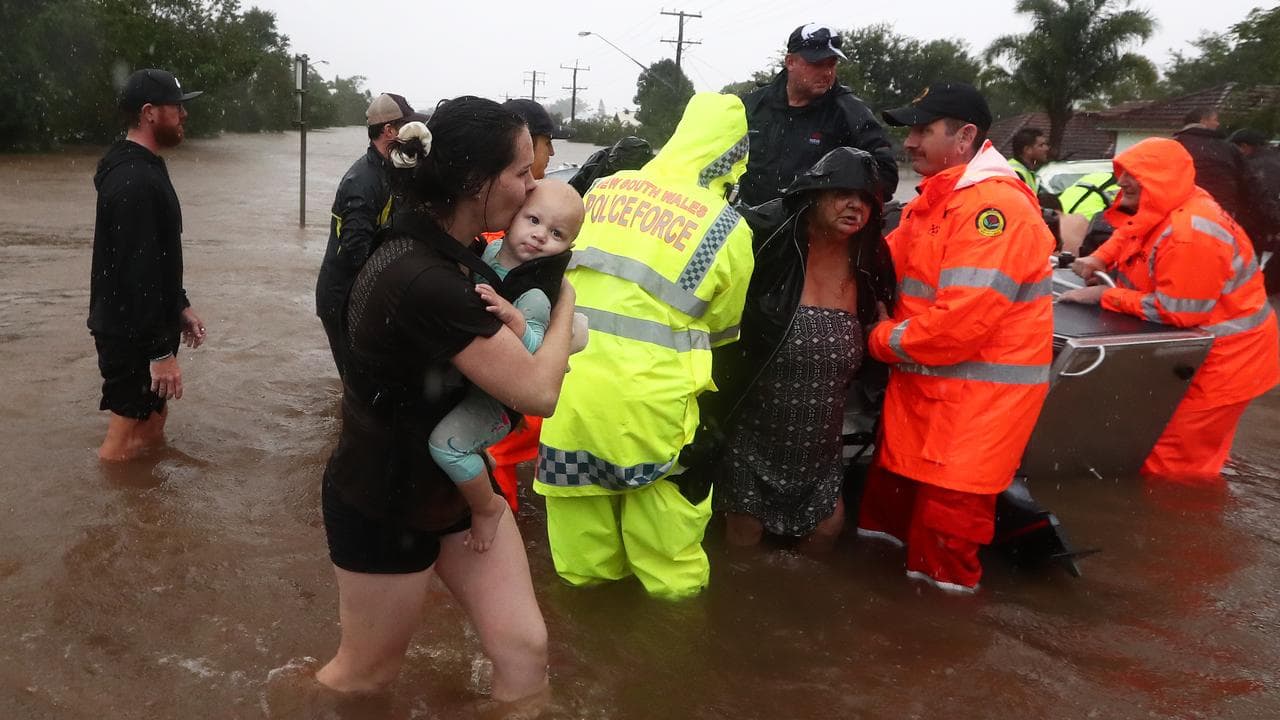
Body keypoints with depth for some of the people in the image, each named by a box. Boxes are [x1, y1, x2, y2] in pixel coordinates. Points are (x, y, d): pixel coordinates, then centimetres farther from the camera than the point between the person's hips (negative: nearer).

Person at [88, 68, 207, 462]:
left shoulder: (145, 168, 11)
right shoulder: (134, 182, -23)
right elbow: (137, 274, -27)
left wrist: (180, 307, 19)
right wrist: (161, 352, -25)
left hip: (145, 327, 11)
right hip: (131, 337, -11)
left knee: (153, 422, 22)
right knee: (123, 448, 0)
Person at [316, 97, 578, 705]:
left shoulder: (447, 250, 0)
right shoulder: (424, 281, -32)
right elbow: (537, 391, -28)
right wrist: (564, 299, -11)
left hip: (457, 485, 8)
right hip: (383, 506, -8)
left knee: (524, 653, 3)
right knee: (367, 672, 16)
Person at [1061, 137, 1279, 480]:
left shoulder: (1189, 235, -31)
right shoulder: (1160, 209, 0)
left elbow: (1175, 312, -28)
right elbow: (1128, 234, 22)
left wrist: (1103, 295, -22)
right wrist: (1099, 259, 1)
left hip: (1222, 360, -10)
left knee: (1171, 464, -3)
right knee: (1156, 449, 21)